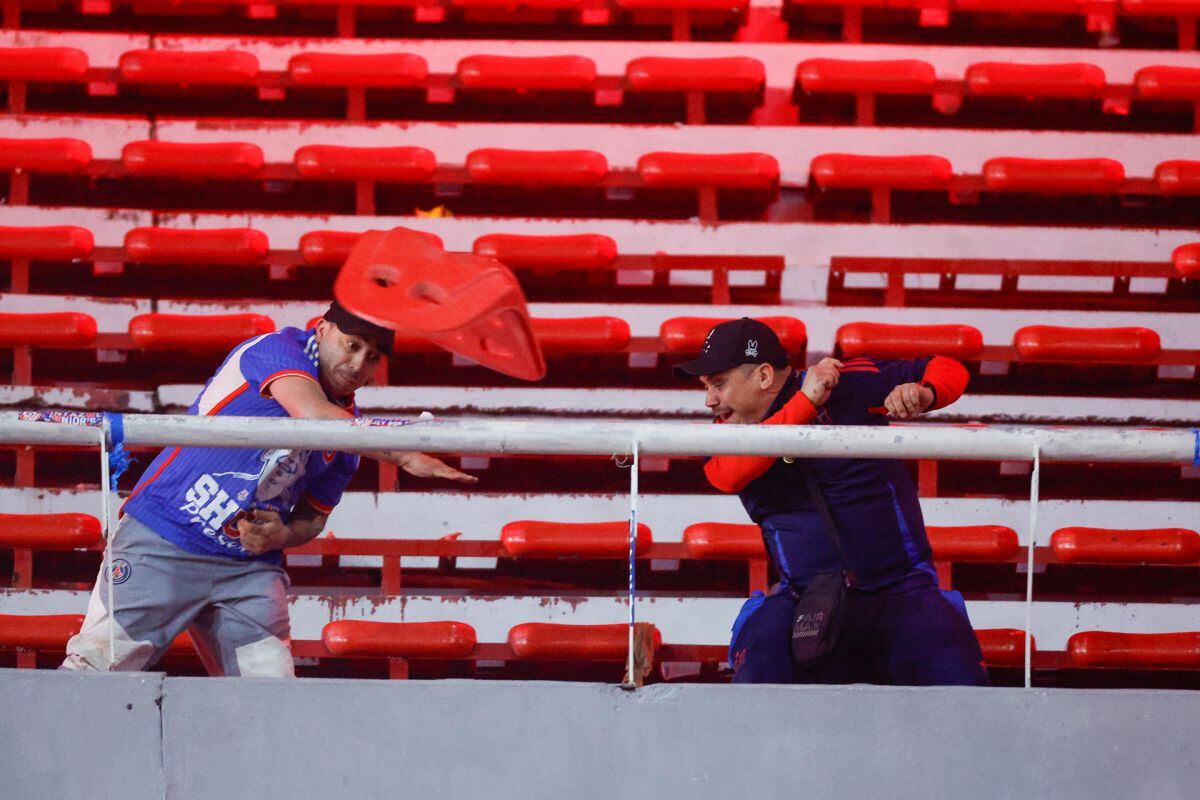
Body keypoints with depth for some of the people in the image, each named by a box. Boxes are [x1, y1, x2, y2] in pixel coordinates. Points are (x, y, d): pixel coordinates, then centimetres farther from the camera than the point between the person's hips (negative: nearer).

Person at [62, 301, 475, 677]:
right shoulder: (277, 349, -10)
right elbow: (313, 414, -31)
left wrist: (282, 536, -6)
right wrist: (404, 457, -34)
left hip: (249, 566, 6)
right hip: (161, 540, -6)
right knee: (95, 666, -10)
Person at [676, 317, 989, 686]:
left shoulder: (848, 384, 0)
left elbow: (948, 369, 9)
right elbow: (725, 475, -20)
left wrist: (924, 393, -15)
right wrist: (805, 403, -23)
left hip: (900, 596, -1)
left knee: (958, 683, -23)